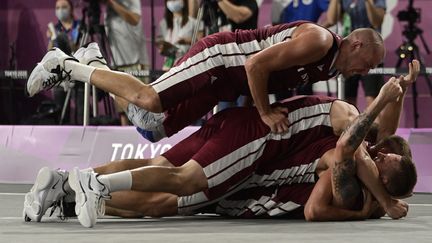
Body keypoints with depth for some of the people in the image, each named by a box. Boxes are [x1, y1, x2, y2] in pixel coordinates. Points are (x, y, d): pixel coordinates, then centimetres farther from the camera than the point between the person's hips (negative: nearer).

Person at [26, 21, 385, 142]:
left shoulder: (328, 65, 11)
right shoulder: (317, 42, -21)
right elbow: (257, 64, -26)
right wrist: (266, 113, -20)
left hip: (225, 83, 9)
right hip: (217, 55, -9)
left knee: (154, 126, 6)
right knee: (150, 101, -24)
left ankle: (94, 66, 20)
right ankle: (67, 66, -11)